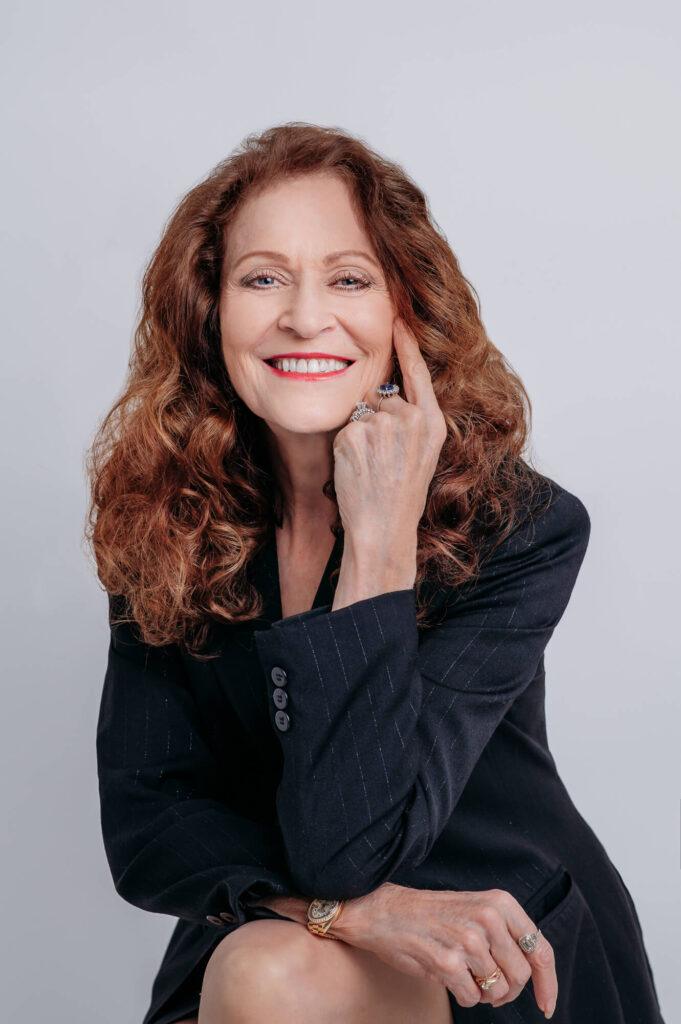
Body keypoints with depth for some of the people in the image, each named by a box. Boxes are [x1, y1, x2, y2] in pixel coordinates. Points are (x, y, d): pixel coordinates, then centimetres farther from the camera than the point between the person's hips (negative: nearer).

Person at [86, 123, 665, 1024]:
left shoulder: (523, 527, -18)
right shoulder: (165, 514, -8)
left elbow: (345, 843, -25)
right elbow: (141, 823, -11)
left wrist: (381, 540, -29)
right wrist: (356, 909, -25)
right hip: (257, 941, 3)